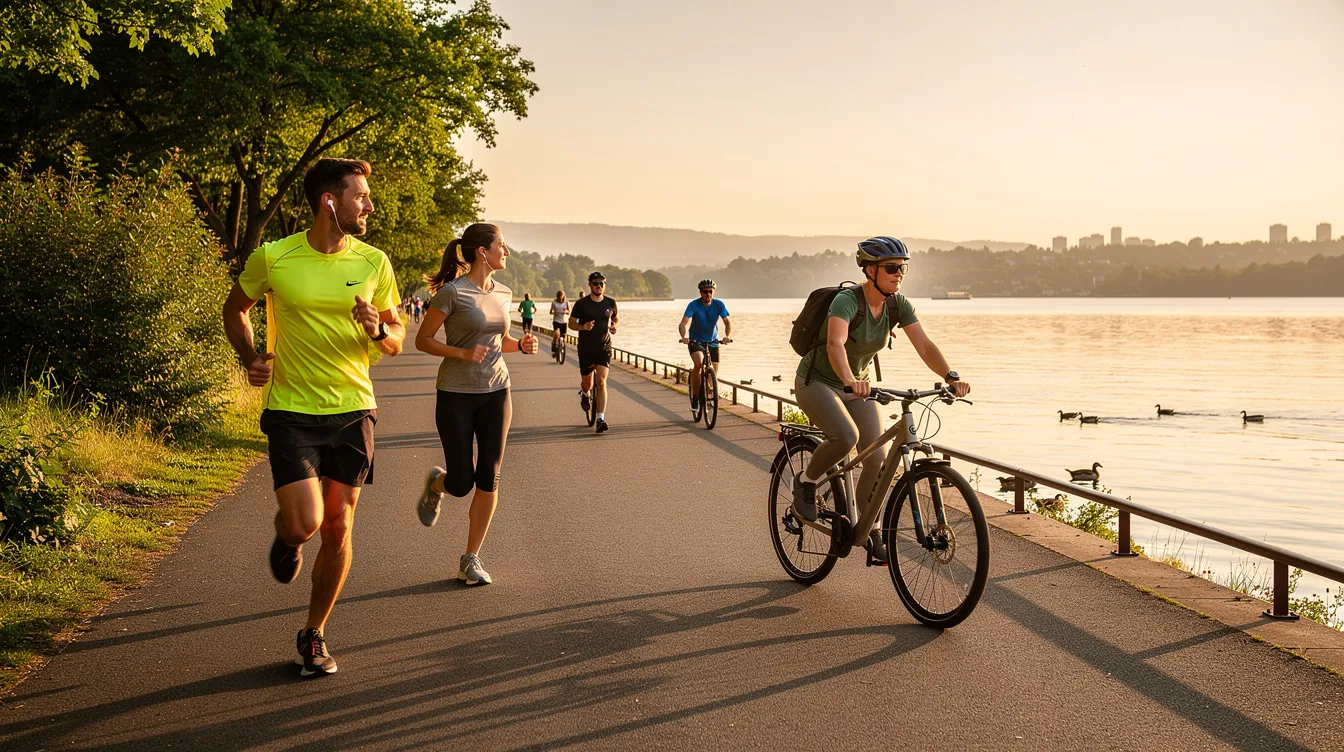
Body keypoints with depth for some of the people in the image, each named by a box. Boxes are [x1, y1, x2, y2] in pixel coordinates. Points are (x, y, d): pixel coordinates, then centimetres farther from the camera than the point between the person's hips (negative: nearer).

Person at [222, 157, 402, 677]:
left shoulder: (373, 262, 0)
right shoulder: (272, 258, -7)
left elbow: (396, 339, 8)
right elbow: (235, 309, 12)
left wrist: (378, 329, -15)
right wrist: (249, 358, -4)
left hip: (353, 410, 2)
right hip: (291, 411, -2)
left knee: (337, 530, 7)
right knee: (305, 523, -15)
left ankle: (314, 635, 25)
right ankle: (286, 536, 24)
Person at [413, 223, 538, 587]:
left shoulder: (503, 294, 8)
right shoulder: (452, 293, -11)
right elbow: (422, 340, -8)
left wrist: (522, 345, 0)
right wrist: (462, 354, -21)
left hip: (496, 392, 5)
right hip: (456, 394, -5)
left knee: (488, 478, 0)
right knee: (461, 483, -1)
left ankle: (471, 559, 12)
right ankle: (436, 483, 37)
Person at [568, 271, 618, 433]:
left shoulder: (610, 303, 2)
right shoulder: (581, 304, -5)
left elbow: (615, 318, 20)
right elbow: (571, 323, -1)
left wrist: (614, 326, -3)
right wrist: (583, 326, -21)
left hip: (604, 347, 0)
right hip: (586, 348, 0)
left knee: (601, 382, -13)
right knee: (588, 383, 8)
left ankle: (601, 419, -17)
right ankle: (584, 393, 48)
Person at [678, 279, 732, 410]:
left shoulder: (719, 304, -11)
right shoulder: (693, 305, -17)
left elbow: (728, 322, -14)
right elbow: (683, 323, -25)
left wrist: (728, 335, -35)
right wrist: (683, 337, -45)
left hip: (712, 342, 3)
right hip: (695, 340, -3)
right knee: (698, 364, -30)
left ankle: (705, 395, 26)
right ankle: (695, 397, -18)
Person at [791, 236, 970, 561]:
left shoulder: (898, 305, -9)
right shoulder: (847, 300, -28)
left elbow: (924, 345, -15)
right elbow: (835, 343, -45)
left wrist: (951, 377, -32)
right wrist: (850, 381, -63)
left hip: (857, 384, 6)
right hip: (816, 381, -6)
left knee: (877, 459, -7)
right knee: (846, 437, -32)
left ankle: (867, 531, 11)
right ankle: (806, 481, -3)